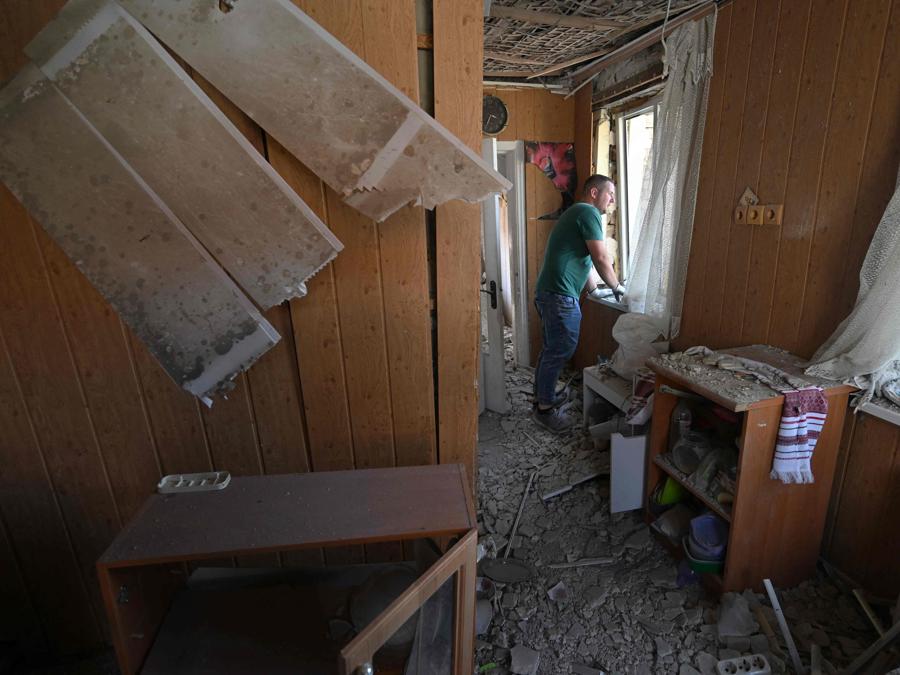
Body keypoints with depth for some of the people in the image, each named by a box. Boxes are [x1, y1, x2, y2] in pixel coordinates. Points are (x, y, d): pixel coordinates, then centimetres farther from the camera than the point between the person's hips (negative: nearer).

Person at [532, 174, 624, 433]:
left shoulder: (575, 213, 24)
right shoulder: (589, 212, -8)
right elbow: (601, 258, -13)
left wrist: (594, 288, 29)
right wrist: (616, 286, 2)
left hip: (548, 292, 10)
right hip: (561, 295, -10)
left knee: (551, 348, 18)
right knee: (560, 351, -3)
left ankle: (543, 396, 30)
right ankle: (545, 408, 6)